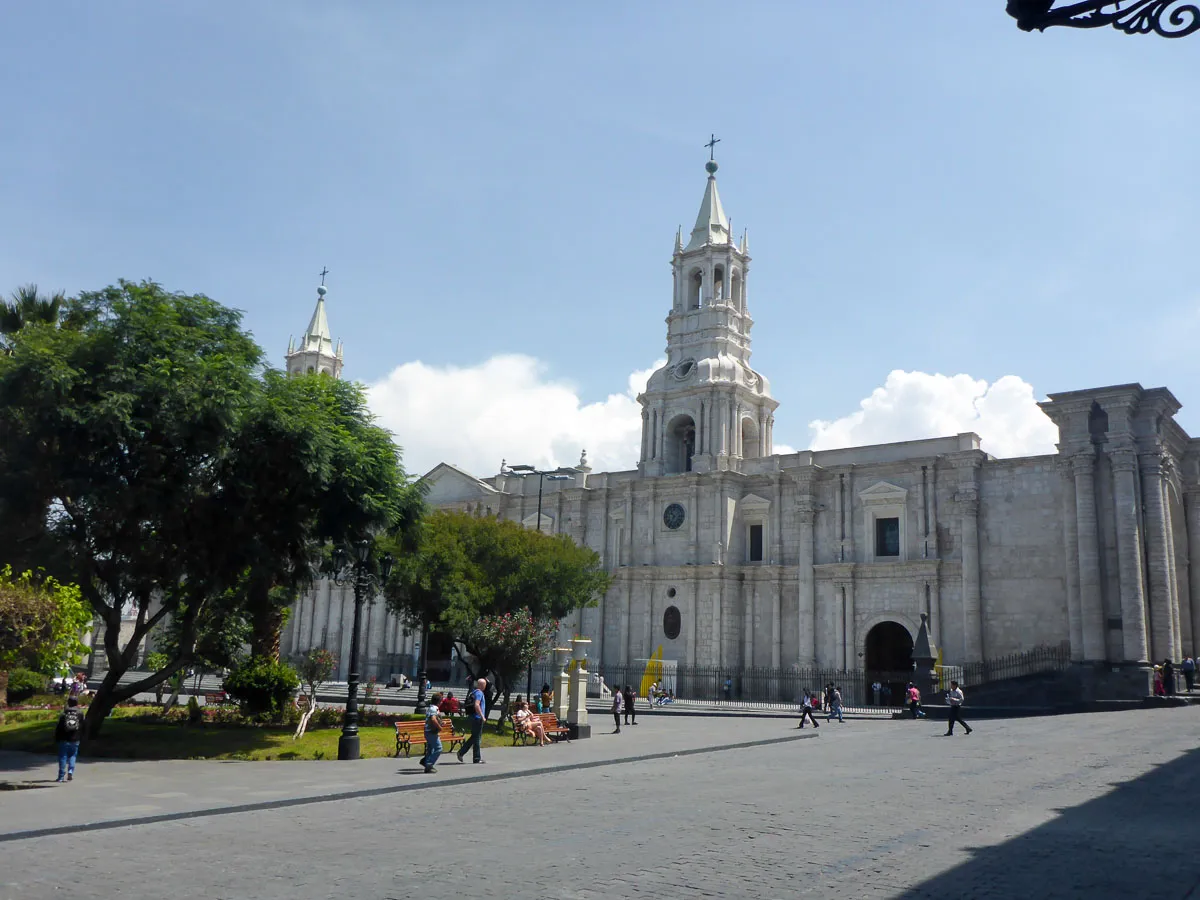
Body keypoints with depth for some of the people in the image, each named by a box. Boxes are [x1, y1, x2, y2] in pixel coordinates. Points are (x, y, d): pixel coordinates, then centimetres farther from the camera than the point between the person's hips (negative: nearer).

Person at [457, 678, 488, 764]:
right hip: (478, 718, -10)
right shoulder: (479, 693, -15)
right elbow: (476, 705, -26)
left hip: (474, 717, 10)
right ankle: (477, 758, 3)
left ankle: (461, 752, 13)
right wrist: (482, 716, -23)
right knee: (477, 738, -3)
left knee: (474, 737, 16)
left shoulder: (474, 692, 15)